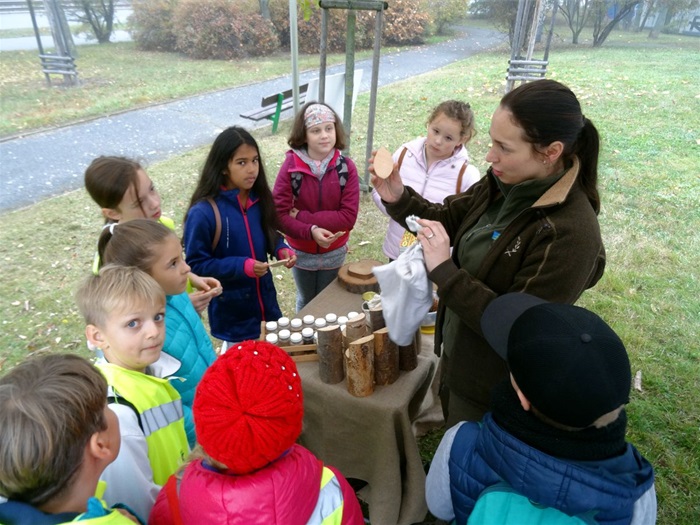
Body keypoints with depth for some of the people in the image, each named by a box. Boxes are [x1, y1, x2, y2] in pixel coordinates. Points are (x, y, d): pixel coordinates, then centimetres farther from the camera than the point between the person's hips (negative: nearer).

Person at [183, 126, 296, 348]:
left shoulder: (258, 199, -5)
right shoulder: (203, 212, -22)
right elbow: (196, 264, -17)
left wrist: (282, 250, -11)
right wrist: (241, 266, -27)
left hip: (266, 302, 5)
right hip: (231, 313, -5)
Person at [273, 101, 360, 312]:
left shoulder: (346, 166, -17)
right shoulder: (291, 165, -19)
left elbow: (349, 216, -20)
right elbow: (279, 214, -19)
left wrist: (302, 217, -24)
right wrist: (311, 231, -32)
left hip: (334, 253, 0)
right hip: (301, 252, 0)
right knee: (306, 303, 25)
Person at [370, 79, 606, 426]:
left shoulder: (570, 232, -32)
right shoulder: (501, 184, -11)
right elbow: (447, 220, 4)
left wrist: (444, 271, -34)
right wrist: (399, 199, -15)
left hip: (493, 388, -7)